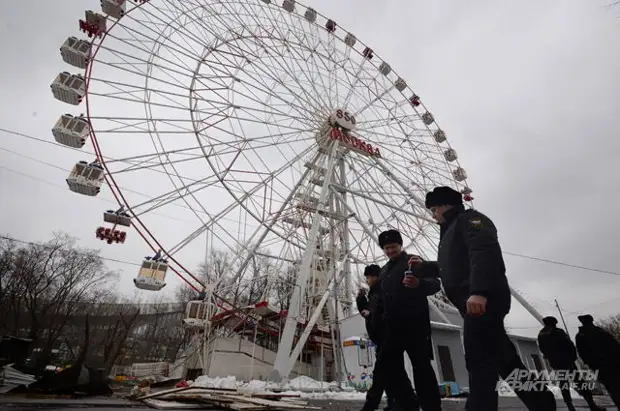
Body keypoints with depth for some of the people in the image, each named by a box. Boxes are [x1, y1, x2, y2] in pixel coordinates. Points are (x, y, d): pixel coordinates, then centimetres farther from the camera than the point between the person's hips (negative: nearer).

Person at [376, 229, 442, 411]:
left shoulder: (414, 261, 2)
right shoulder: (384, 270, 21)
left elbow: (435, 283, -9)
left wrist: (419, 284, -29)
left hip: (414, 322, -7)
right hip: (392, 325, 7)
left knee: (421, 366, -5)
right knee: (388, 365, 7)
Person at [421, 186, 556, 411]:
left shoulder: (468, 218, 0)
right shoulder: (452, 230, 29)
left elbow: (485, 251, -18)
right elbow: (453, 265, 32)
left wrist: (478, 291, -30)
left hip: (482, 299, -10)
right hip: (475, 301, 10)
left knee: (479, 361, -13)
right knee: (504, 359, 13)